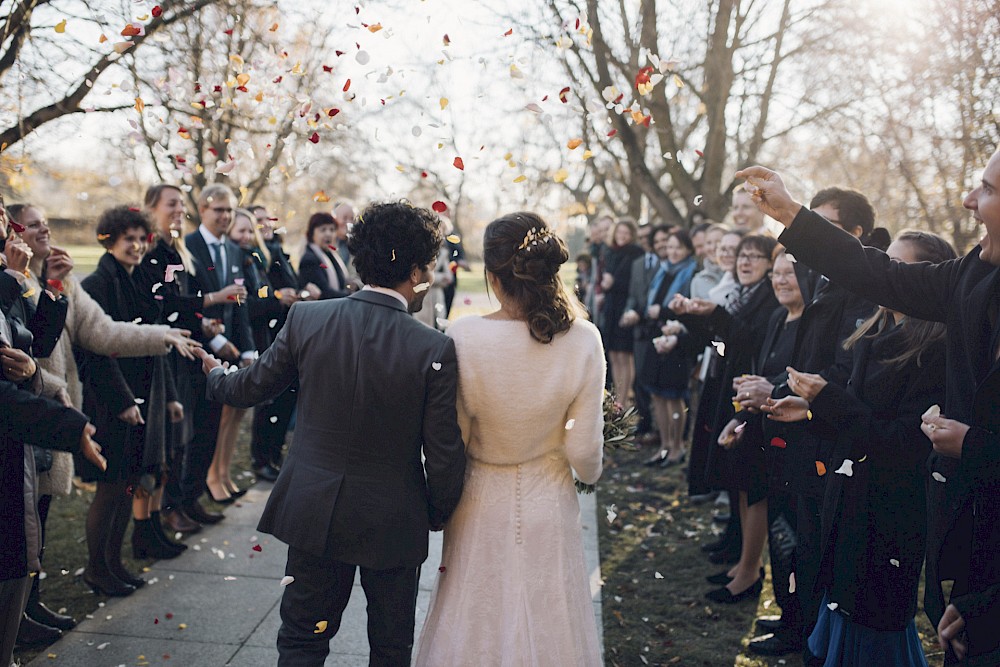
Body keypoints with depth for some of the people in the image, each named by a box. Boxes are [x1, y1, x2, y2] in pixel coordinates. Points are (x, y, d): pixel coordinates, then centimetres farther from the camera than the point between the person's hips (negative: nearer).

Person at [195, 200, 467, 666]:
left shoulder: (306, 319, -11)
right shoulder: (435, 350, -19)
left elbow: (251, 388, 4)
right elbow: (444, 456, -14)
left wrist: (214, 374, 27)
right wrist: (437, 515, 6)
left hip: (315, 514, 2)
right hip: (394, 523, -2)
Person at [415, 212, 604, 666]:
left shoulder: (463, 337, -21)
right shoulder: (583, 340, -17)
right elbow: (583, 447, -11)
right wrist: (590, 475, 11)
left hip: (482, 506, -1)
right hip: (549, 507, 1)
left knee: (479, 623, 20)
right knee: (544, 618, 22)